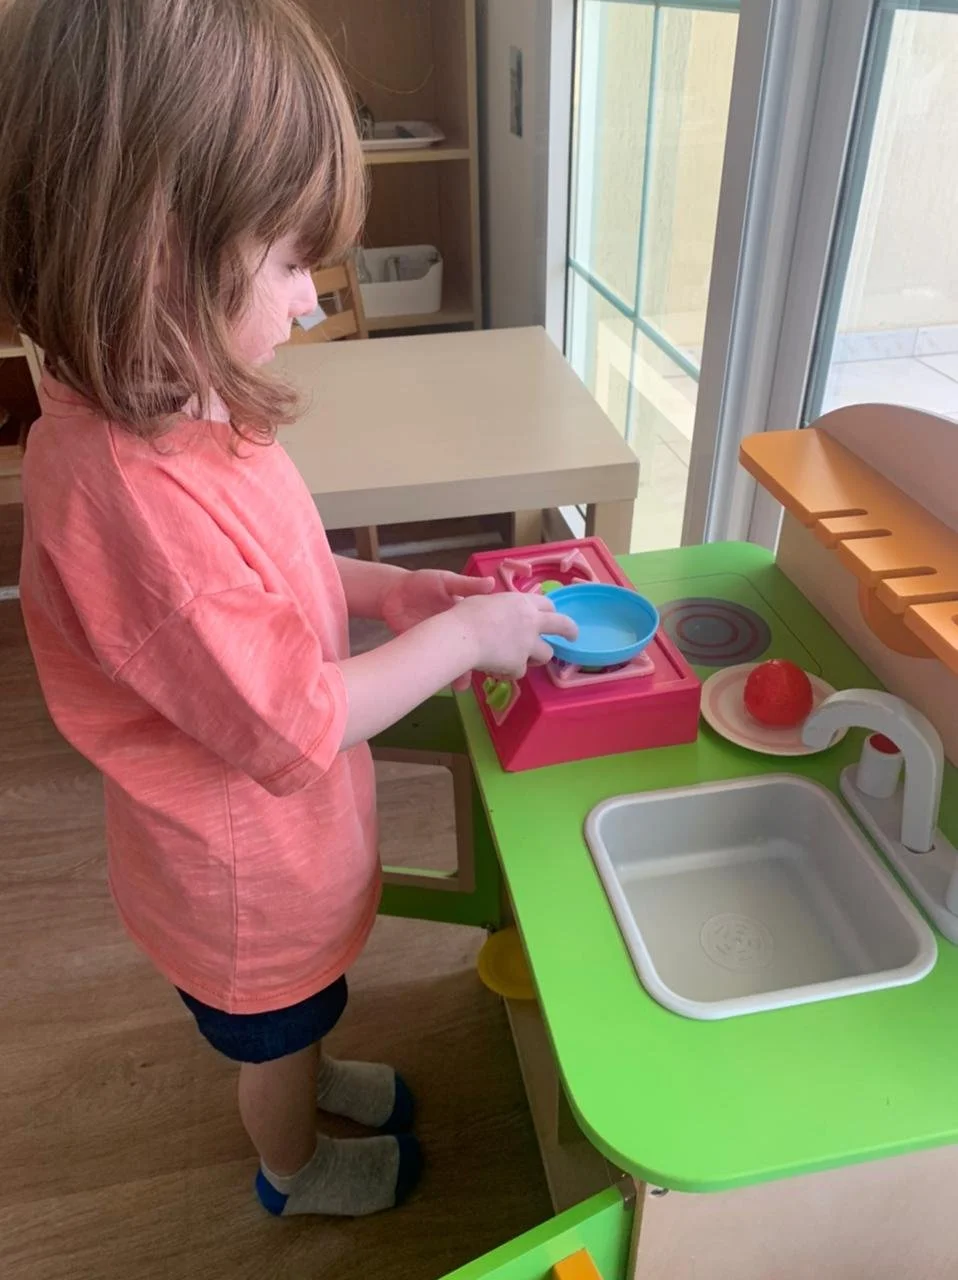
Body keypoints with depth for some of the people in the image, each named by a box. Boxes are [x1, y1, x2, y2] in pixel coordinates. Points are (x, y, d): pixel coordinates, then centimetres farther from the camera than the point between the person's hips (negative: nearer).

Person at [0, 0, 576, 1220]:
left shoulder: (170, 417, -9)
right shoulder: (130, 491, -40)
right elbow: (293, 727, -32)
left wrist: (383, 587, -5)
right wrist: (462, 635, -22)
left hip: (275, 831, 7)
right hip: (242, 866, -7)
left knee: (293, 1004, 35)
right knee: (274, 1030, 25)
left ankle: (309, 1074, 65)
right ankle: (295, 1165, 56)